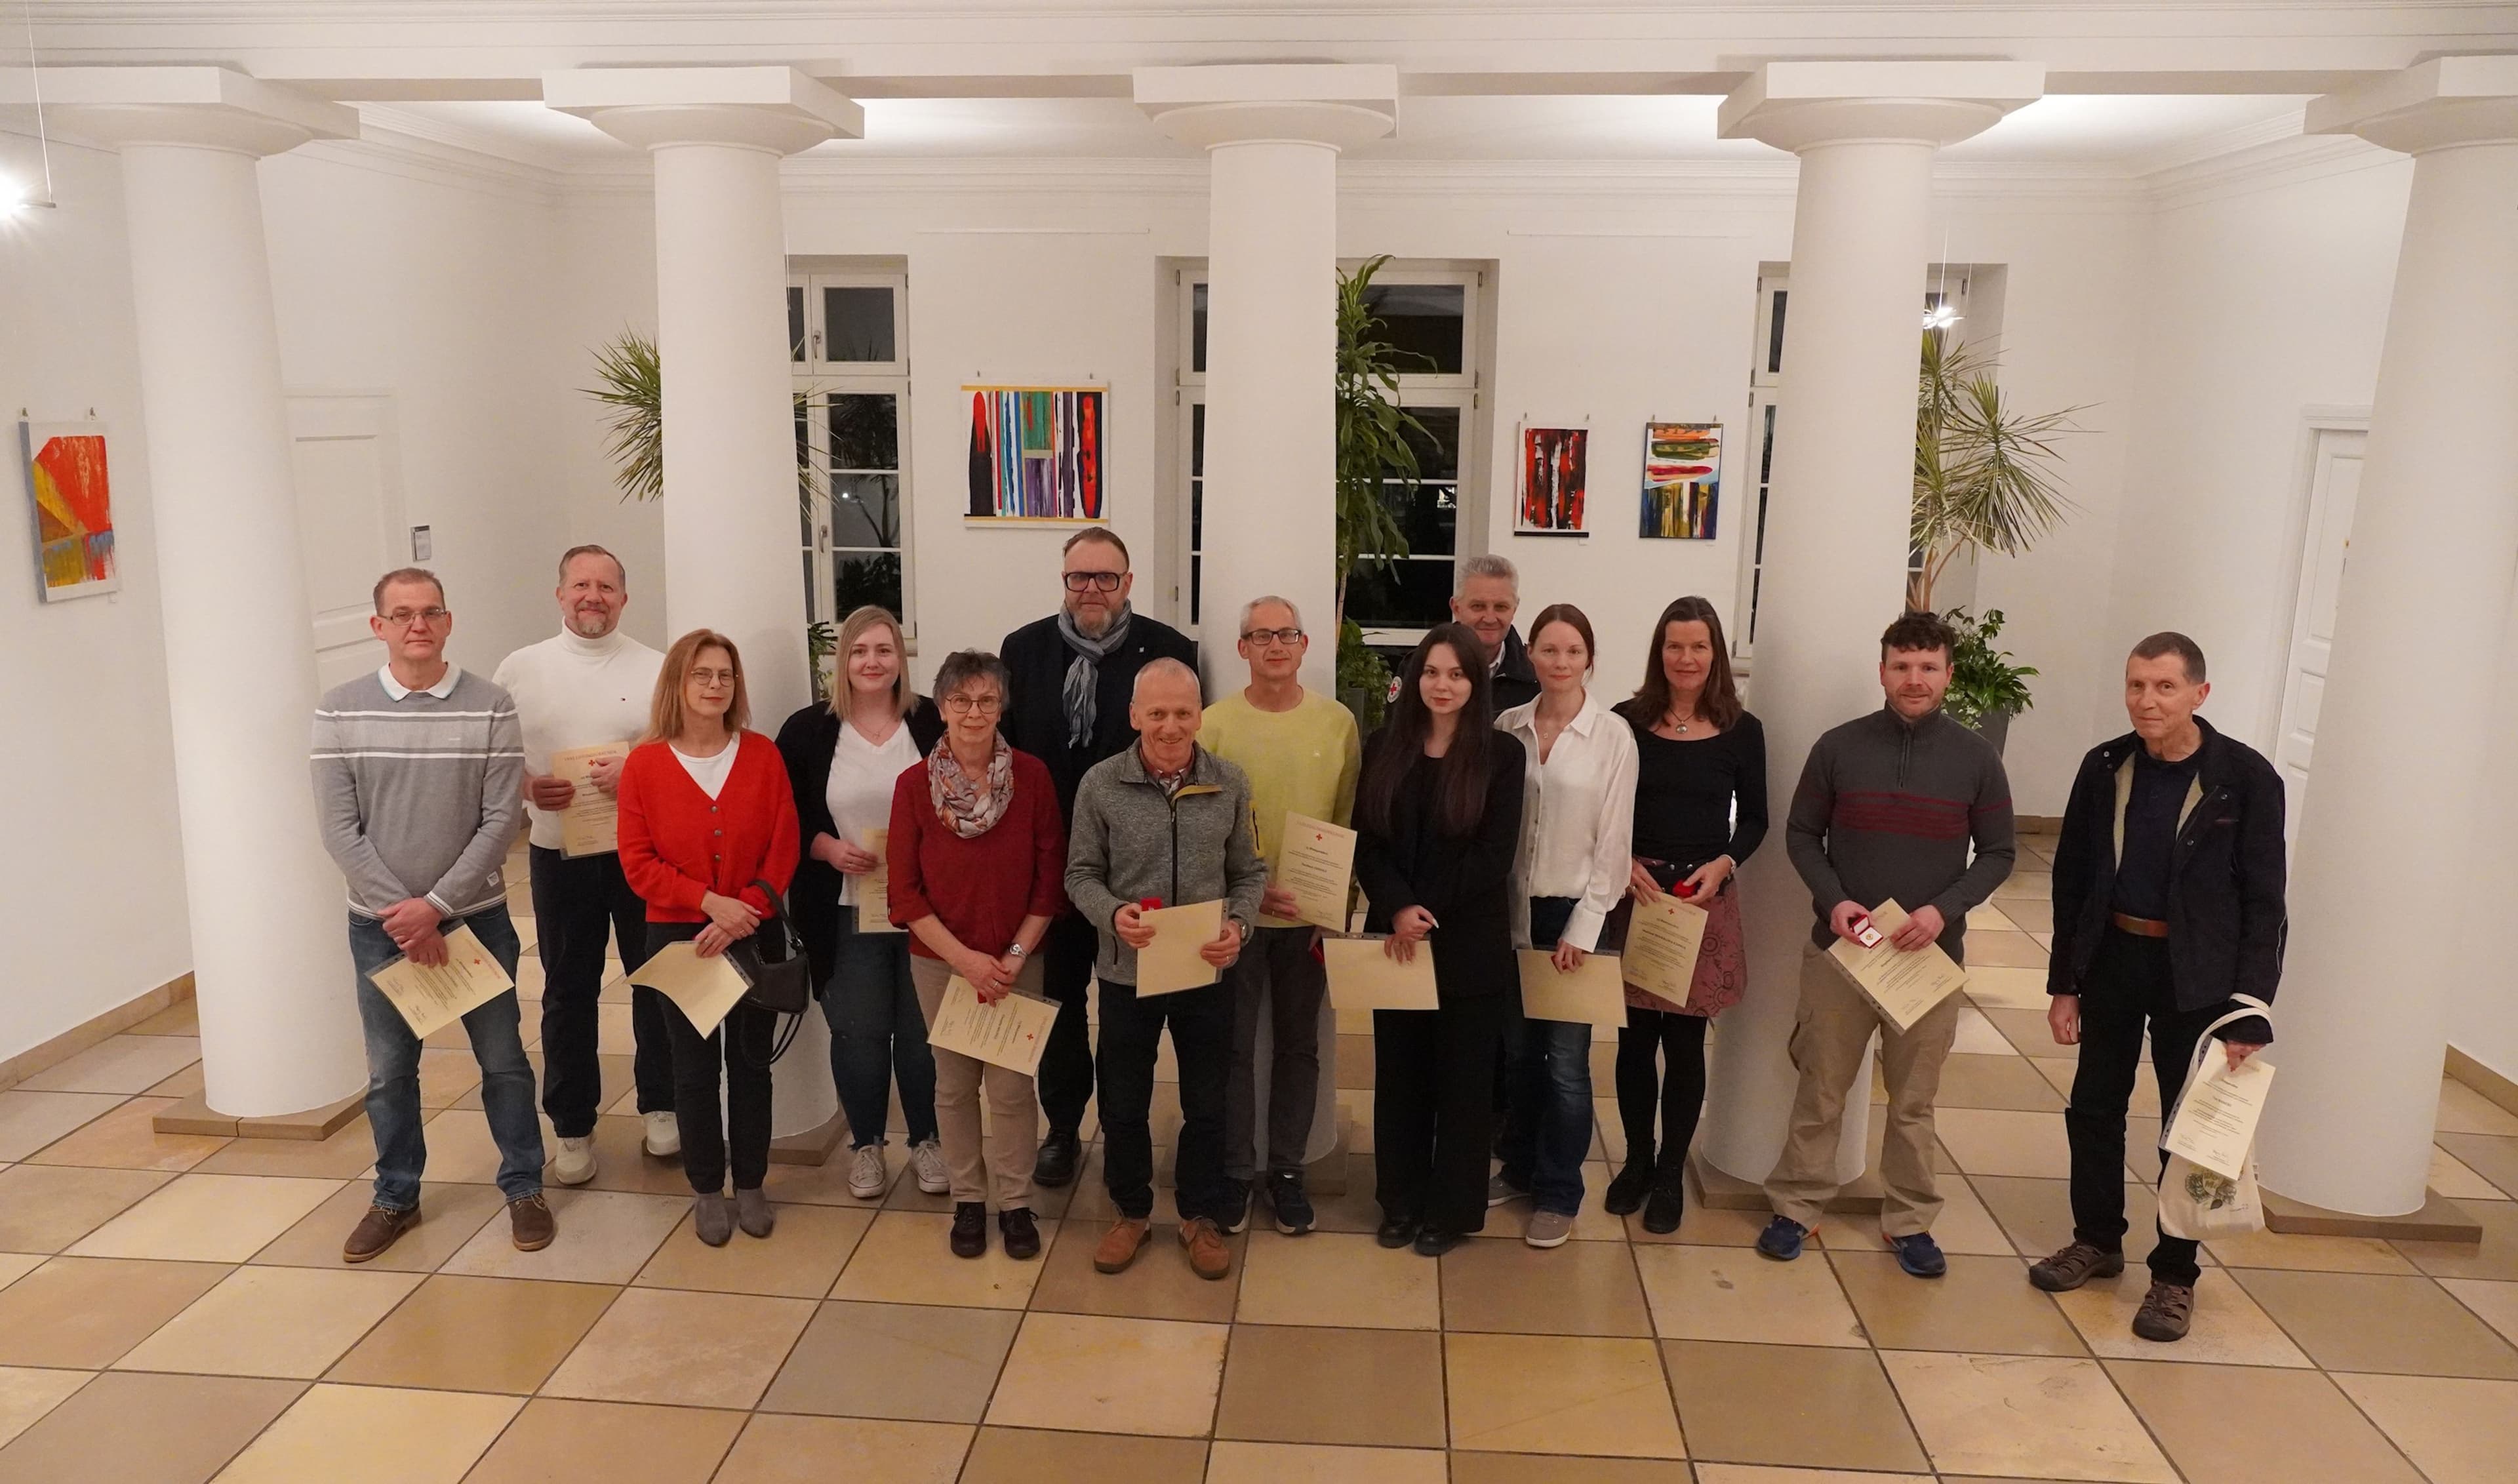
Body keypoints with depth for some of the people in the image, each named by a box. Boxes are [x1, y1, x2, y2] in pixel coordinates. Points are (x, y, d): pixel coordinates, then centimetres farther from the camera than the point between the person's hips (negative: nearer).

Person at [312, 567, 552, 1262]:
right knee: (389, 1069, 12)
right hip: (380, 923, 1)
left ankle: (524, 1187, 26)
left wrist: (436, 905, -14)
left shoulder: (490, 707, -7)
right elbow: (340, 827, -6)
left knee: (502, 1059, 9)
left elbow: (499, 820, -9)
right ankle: (396, 1197, 31)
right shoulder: (341, 710, -4)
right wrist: (401, 911, -13)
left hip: (476, 915, -1)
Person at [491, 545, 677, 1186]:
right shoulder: (520, 669, 4)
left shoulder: (654, 669, 0)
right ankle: (573, 1128, 22)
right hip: (560, 854, 1)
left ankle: (660, 1107, 28)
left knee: (655, 983, 10)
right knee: (568, 992, 10)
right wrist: (526, 786, -13)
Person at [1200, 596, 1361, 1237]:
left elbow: (1351, 818, 2)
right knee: (1234, 1045, 9)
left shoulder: (1338, 722, -2)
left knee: (1298, 1045, 13)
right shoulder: (1216, 723, -6)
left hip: (1310, 917, 2)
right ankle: (1235, 1171, 24)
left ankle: (1286, 1169, 27)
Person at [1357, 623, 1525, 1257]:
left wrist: (1428, 911, -13)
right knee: (1399, 1075, 11)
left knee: (1464, 1080, 8)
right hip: (1396, 938, 2)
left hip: (1471, 946, -2)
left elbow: (1493, 857, -9)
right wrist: (1398, 910, -17)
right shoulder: (1384, 747, 4)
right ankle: (1401, 1201, 26)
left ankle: (1452, 1209, 22)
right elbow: (1366, 842, -1)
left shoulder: (1501, 754, -3)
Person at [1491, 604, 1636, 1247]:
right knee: (1516, 1049, 13)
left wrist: (1582, 928, -10)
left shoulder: (1613, 736, -7)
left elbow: (1613, 842, -7)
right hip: (1512, 909, 3)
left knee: (1565, 1059, 2)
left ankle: (1559, 1194, 17)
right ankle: (1519, 1167, 32)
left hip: (1574, 912, -3)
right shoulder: (1507, 727, 1)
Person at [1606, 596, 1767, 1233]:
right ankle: (1637, 1159, 28)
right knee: (1636, 1038, 8)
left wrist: (1723, 864, -11)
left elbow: (1754, 820, 7)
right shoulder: (1627, 720, -2)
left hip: (1706, 900, 0)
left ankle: (1671, 1173, 23)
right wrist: (1621, 862, -13)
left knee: (1684, 1042, 7)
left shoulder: (1742, 730, -1)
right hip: (1634, 892, 0)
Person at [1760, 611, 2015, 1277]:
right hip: (1839, 946, 0)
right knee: (1821, 1089, 8)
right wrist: (1832, 900, -13)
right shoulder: (1839, 746, -3)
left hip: (1931, 954, 1)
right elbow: (1802, 834, 4)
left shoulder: (1976, 758, -2)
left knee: (1914, 1099, 12)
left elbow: (1997, 852, 3)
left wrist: (1945, 908, -13)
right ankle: (1796, 1205, 21)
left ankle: (1910, 1220, 25)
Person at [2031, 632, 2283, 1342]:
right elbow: (2071, 877, 4)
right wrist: (2064, 982, 3)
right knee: (2094, 1107, 13)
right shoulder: (2105, 767, -2)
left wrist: (2248, 1013, -13)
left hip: (2196, 974, -3)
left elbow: (2263, 904, -9)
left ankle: (2175, 1276, 22)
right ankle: (2097, 1241, 33)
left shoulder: (2246, 778, -12)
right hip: (2112, 960, 4)